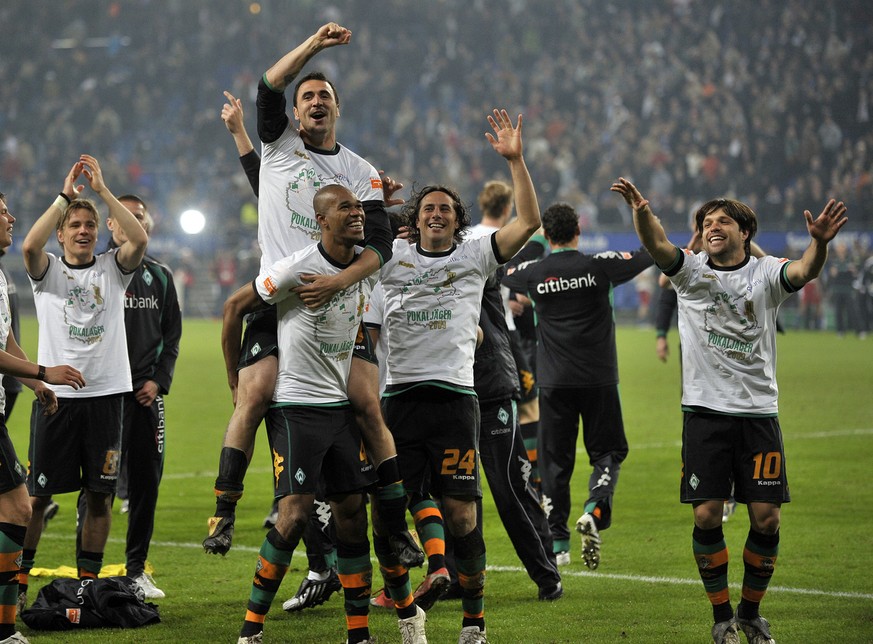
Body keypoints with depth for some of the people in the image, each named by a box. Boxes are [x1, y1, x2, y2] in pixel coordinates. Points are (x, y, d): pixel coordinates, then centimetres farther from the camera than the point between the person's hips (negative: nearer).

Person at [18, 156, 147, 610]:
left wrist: (102, 190, -13)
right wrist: (65, 195, -17)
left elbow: (140, 239, -11)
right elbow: (29, 246, -17)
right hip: (55, 394, -1)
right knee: (37, 494, 0)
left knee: (100, 494, 4)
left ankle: (88, 581, 13)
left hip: (105, 393, 1)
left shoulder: (113, 269, 8)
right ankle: (18, 580, 7)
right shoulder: (47, 270, 5)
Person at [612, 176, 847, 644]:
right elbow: (657, 246, -17)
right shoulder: (690, 271, 3)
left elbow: (803, 272, -20)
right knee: (707, 516, -4)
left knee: (766, 518, -2)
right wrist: (641, 212, -39)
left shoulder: (765, 274, 2)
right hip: (705, 411, 0)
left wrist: (819, 242, -43)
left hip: (758, 412, 0)